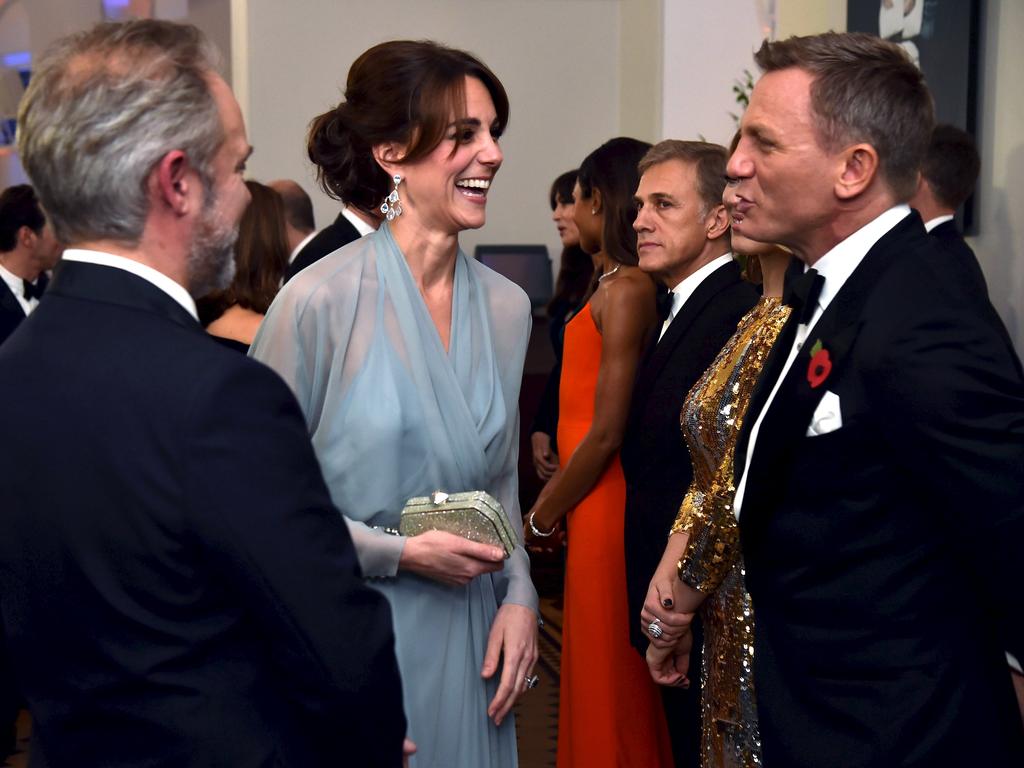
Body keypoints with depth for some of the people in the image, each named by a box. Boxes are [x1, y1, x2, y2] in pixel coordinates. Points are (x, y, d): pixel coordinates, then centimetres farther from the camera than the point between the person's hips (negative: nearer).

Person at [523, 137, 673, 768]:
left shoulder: (624, 289, -16)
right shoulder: (622, 283, 9)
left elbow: (606, 433, -19)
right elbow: (603, 419, 9)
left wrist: (541, 518, -8)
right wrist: (557, 504, 8)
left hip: (605, 518, -9)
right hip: (599, 512, 9)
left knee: (608, 694, 5)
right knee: (612, 691, 19)